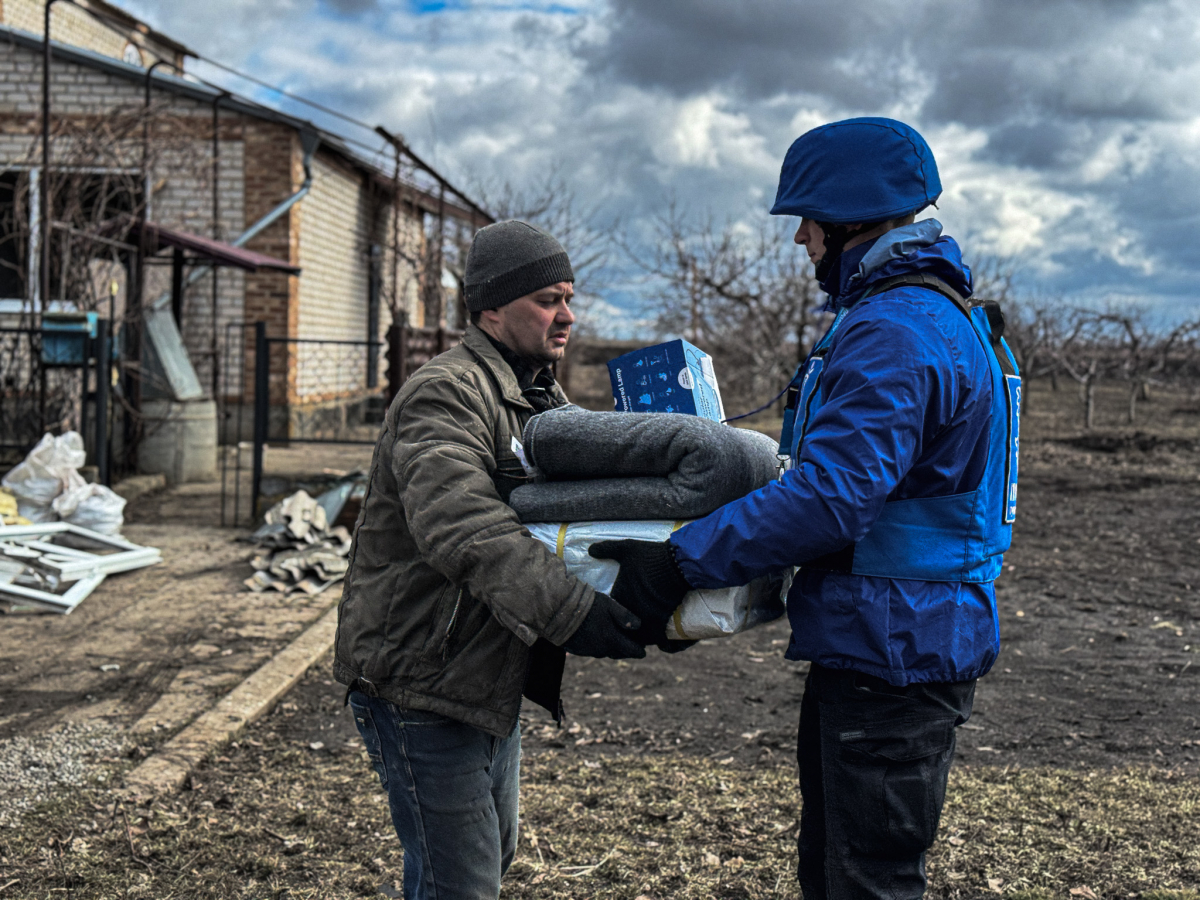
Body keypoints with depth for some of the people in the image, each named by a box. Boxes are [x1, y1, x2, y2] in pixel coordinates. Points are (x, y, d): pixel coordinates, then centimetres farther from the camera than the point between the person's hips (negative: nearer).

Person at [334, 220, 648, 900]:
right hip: (418, 683, -10)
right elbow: (461, 528, -35)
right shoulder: (445, 395, -19)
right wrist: (568, 610, -44)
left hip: (490, 681, 10)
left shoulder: (546, 401, 15)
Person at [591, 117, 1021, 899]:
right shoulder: (940, 318, 16)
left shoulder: (892, 336, -20)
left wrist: (681, 561, -23)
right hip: (876, 651, 11)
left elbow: (827, 501, -28)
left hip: (893, 658, -11)